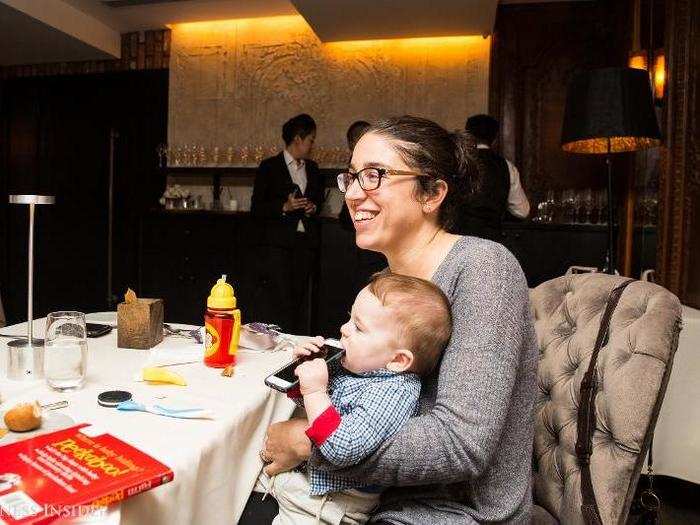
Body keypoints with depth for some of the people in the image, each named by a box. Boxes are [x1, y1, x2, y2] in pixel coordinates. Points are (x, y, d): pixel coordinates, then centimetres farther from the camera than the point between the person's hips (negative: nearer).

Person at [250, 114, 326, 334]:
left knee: (301, 301, 5)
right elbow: (256, 208, -2)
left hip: (306, 242, 5)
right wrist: (284, 207, -16)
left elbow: (319, 198, 30)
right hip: (278, 243, -5)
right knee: (281, 302, -8)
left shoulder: (313, 168, 16)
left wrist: (314, 207, 7)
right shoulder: (270, 167, 1)